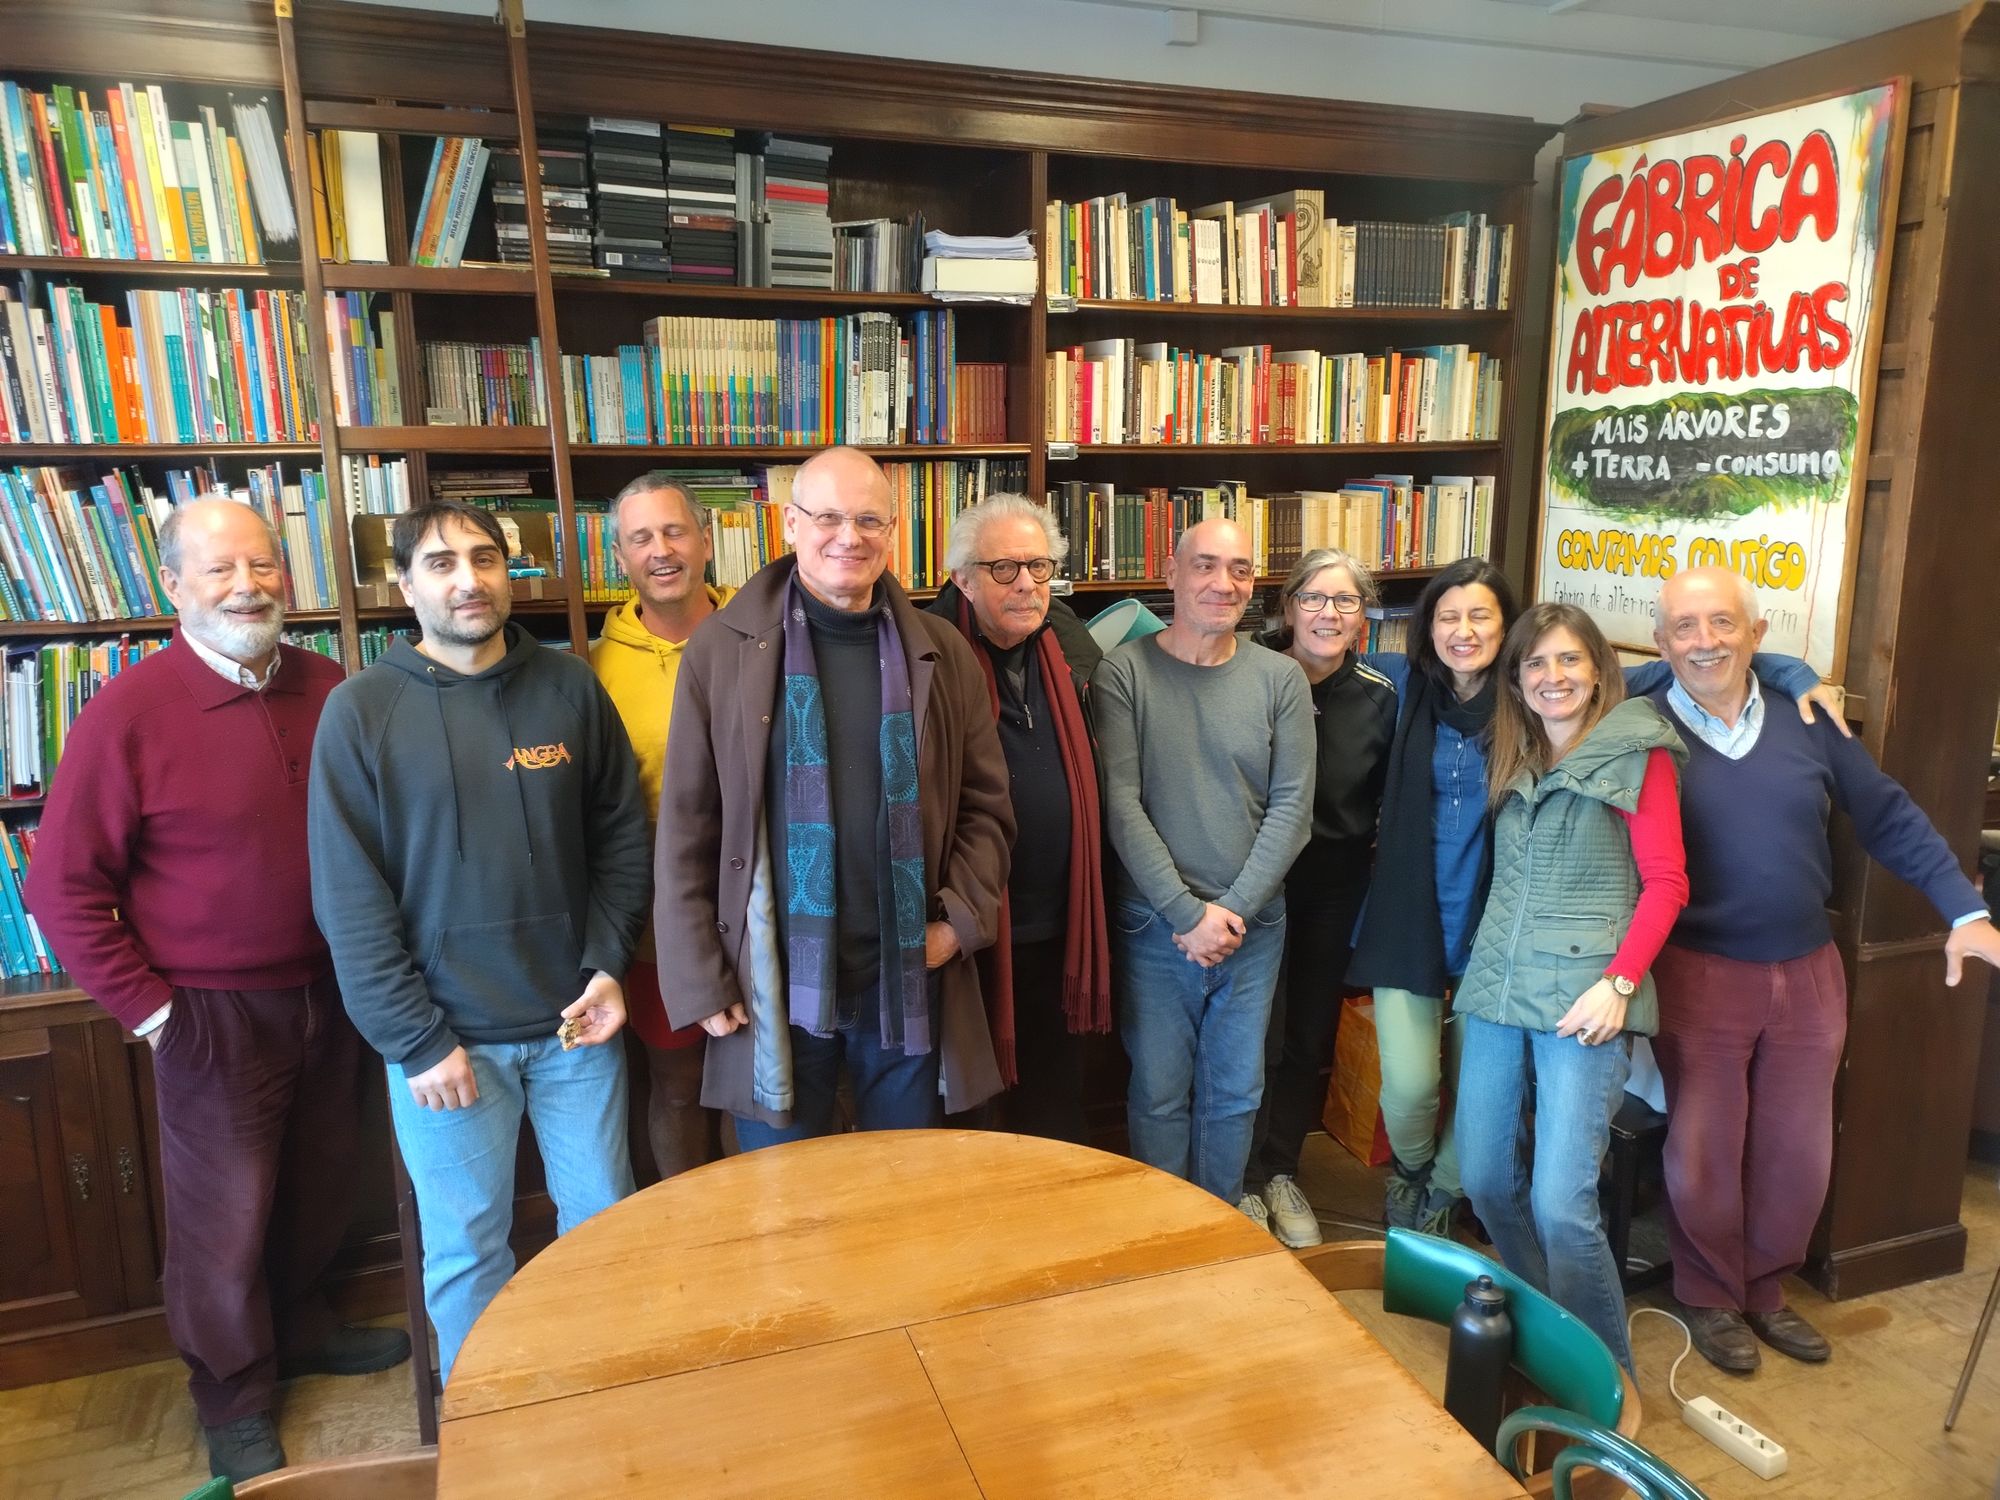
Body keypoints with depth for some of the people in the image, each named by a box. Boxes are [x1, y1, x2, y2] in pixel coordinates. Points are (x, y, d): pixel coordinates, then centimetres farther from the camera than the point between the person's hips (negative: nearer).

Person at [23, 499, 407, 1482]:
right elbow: (63, 887, -10)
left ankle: (297, 1325, 45)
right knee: (225, 1214, 10)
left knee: (318, 1190, 20)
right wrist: (146, 1008, -11)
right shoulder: (128, 713, -14)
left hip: (331, 993, 4)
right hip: (213, 1013, -4)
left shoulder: (330, 692, -2)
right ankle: (233, 1396, 33)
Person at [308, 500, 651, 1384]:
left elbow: (623, 838, 5)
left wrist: (607, 966, -5)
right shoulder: (360, 712, -5)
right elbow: (350, 898, -7)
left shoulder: (570, 688, 0)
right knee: (465, 1249, 12)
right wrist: (414, 1041, -9)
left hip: (575, 1020, 2)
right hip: (447, 1033, -2)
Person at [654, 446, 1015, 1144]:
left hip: (909, 979, 2)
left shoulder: (942, 653, 3)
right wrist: (700, 978, -5)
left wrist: (962, 917, -6)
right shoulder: (723, 648, -4)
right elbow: (686, 827, -2)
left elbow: (984, 804, 8)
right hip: (773, 982, -1)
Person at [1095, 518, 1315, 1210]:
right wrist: (1189, 913, -14)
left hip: (1253, 926, 2)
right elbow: (1120, 806, -11)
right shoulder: (1124, 672, -7)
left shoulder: (1281, 679, 1)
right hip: (1153, 926, -2)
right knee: (1159, 1094, 9)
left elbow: (1292, 808, -2)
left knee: (1235, 1094, 15)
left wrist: (1234, 909, -10)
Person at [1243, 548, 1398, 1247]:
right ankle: (1243, 1179, 22)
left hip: (1336, 887, 3)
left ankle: (1281, 1173, 33)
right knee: (1257, 1036, 2)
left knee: (1310, 1035, 14)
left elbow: (1389, 803, 7)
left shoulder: (1380, 696, -2)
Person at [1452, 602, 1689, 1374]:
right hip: (1496, 989, 6)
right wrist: (1487, 959, 9)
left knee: (1560, 1203, -10)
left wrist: (1618, 982, -14)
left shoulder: (1638, 753, 0)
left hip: (1582, 997, -6)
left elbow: (1666, 882, -5)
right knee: (1486, 1181, 9)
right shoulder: (1508, 761, 16)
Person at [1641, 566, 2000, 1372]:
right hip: (1699, 975, -4)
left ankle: (1764, 1289, 37)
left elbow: (1889, 818, 6)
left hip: (1806, 973, 4)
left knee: (1797, 1153, 15)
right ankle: (1709, 1297, 30)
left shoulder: (1805, 717, -1)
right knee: (1703, 1151, 7)